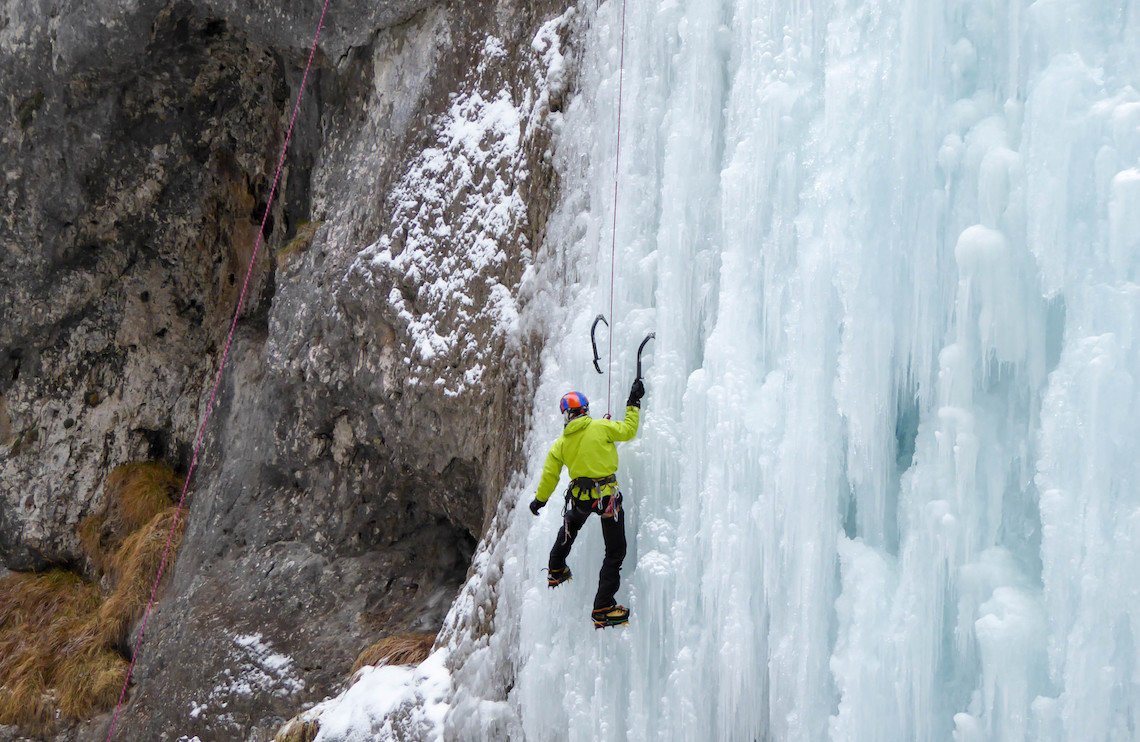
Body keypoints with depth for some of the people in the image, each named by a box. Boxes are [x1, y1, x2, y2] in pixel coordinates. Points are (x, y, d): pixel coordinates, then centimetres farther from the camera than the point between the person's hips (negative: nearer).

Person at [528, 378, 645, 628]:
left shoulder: (560, 444, 3)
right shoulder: (601, 427, -9)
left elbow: (549, 476, 9)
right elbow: (628, 430, -1)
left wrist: (540, 500, 24)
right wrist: (633, 403, 12)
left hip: (579, 498, 4)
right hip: (607, 494, -4)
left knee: (568, 530, 38)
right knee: (615, 551, 3)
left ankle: (555, 571, 52)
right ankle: (602, 609, -3)